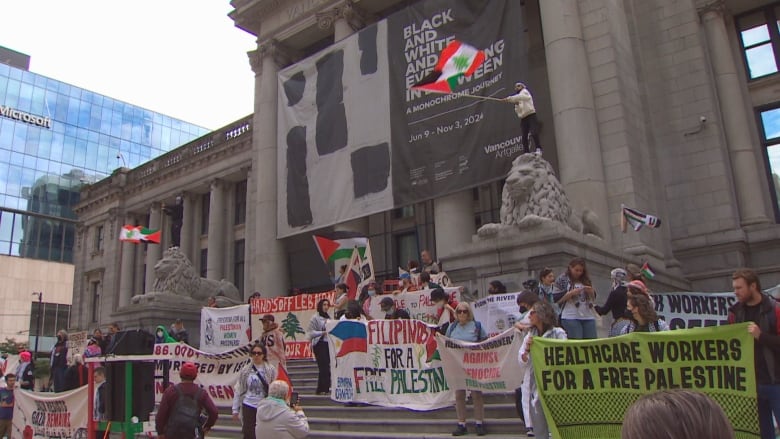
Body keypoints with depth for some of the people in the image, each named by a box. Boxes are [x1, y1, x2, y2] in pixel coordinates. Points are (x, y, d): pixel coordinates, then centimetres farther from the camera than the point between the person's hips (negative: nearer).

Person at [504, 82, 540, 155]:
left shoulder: (524, 92, 6)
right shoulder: (518, 98, 24)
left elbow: (521, 97, -19)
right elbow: (517, 111, 16)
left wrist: (510, 98, -28)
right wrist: (516, 104, -2)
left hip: (531, 115, -7)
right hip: (523, 118, 7)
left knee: (534, 133, -23)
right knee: (524, 137, -2)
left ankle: (538, 149, -23)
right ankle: (526, 153, -3)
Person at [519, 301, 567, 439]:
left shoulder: (558, 334, -4)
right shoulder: (530, 335, 12)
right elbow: (522, 360, 10)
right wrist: (527, 349, -8)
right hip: (535, 385, 5)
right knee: (538, 426, 10)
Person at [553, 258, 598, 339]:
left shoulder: (586, 279, 14)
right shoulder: (562, 279, 2)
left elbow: (593, 298, 20)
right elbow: (556, 298, -5)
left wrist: (591, 292, -2)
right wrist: (572, 293, -15)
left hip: (588, 317, 5)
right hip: (570, 318, -5)